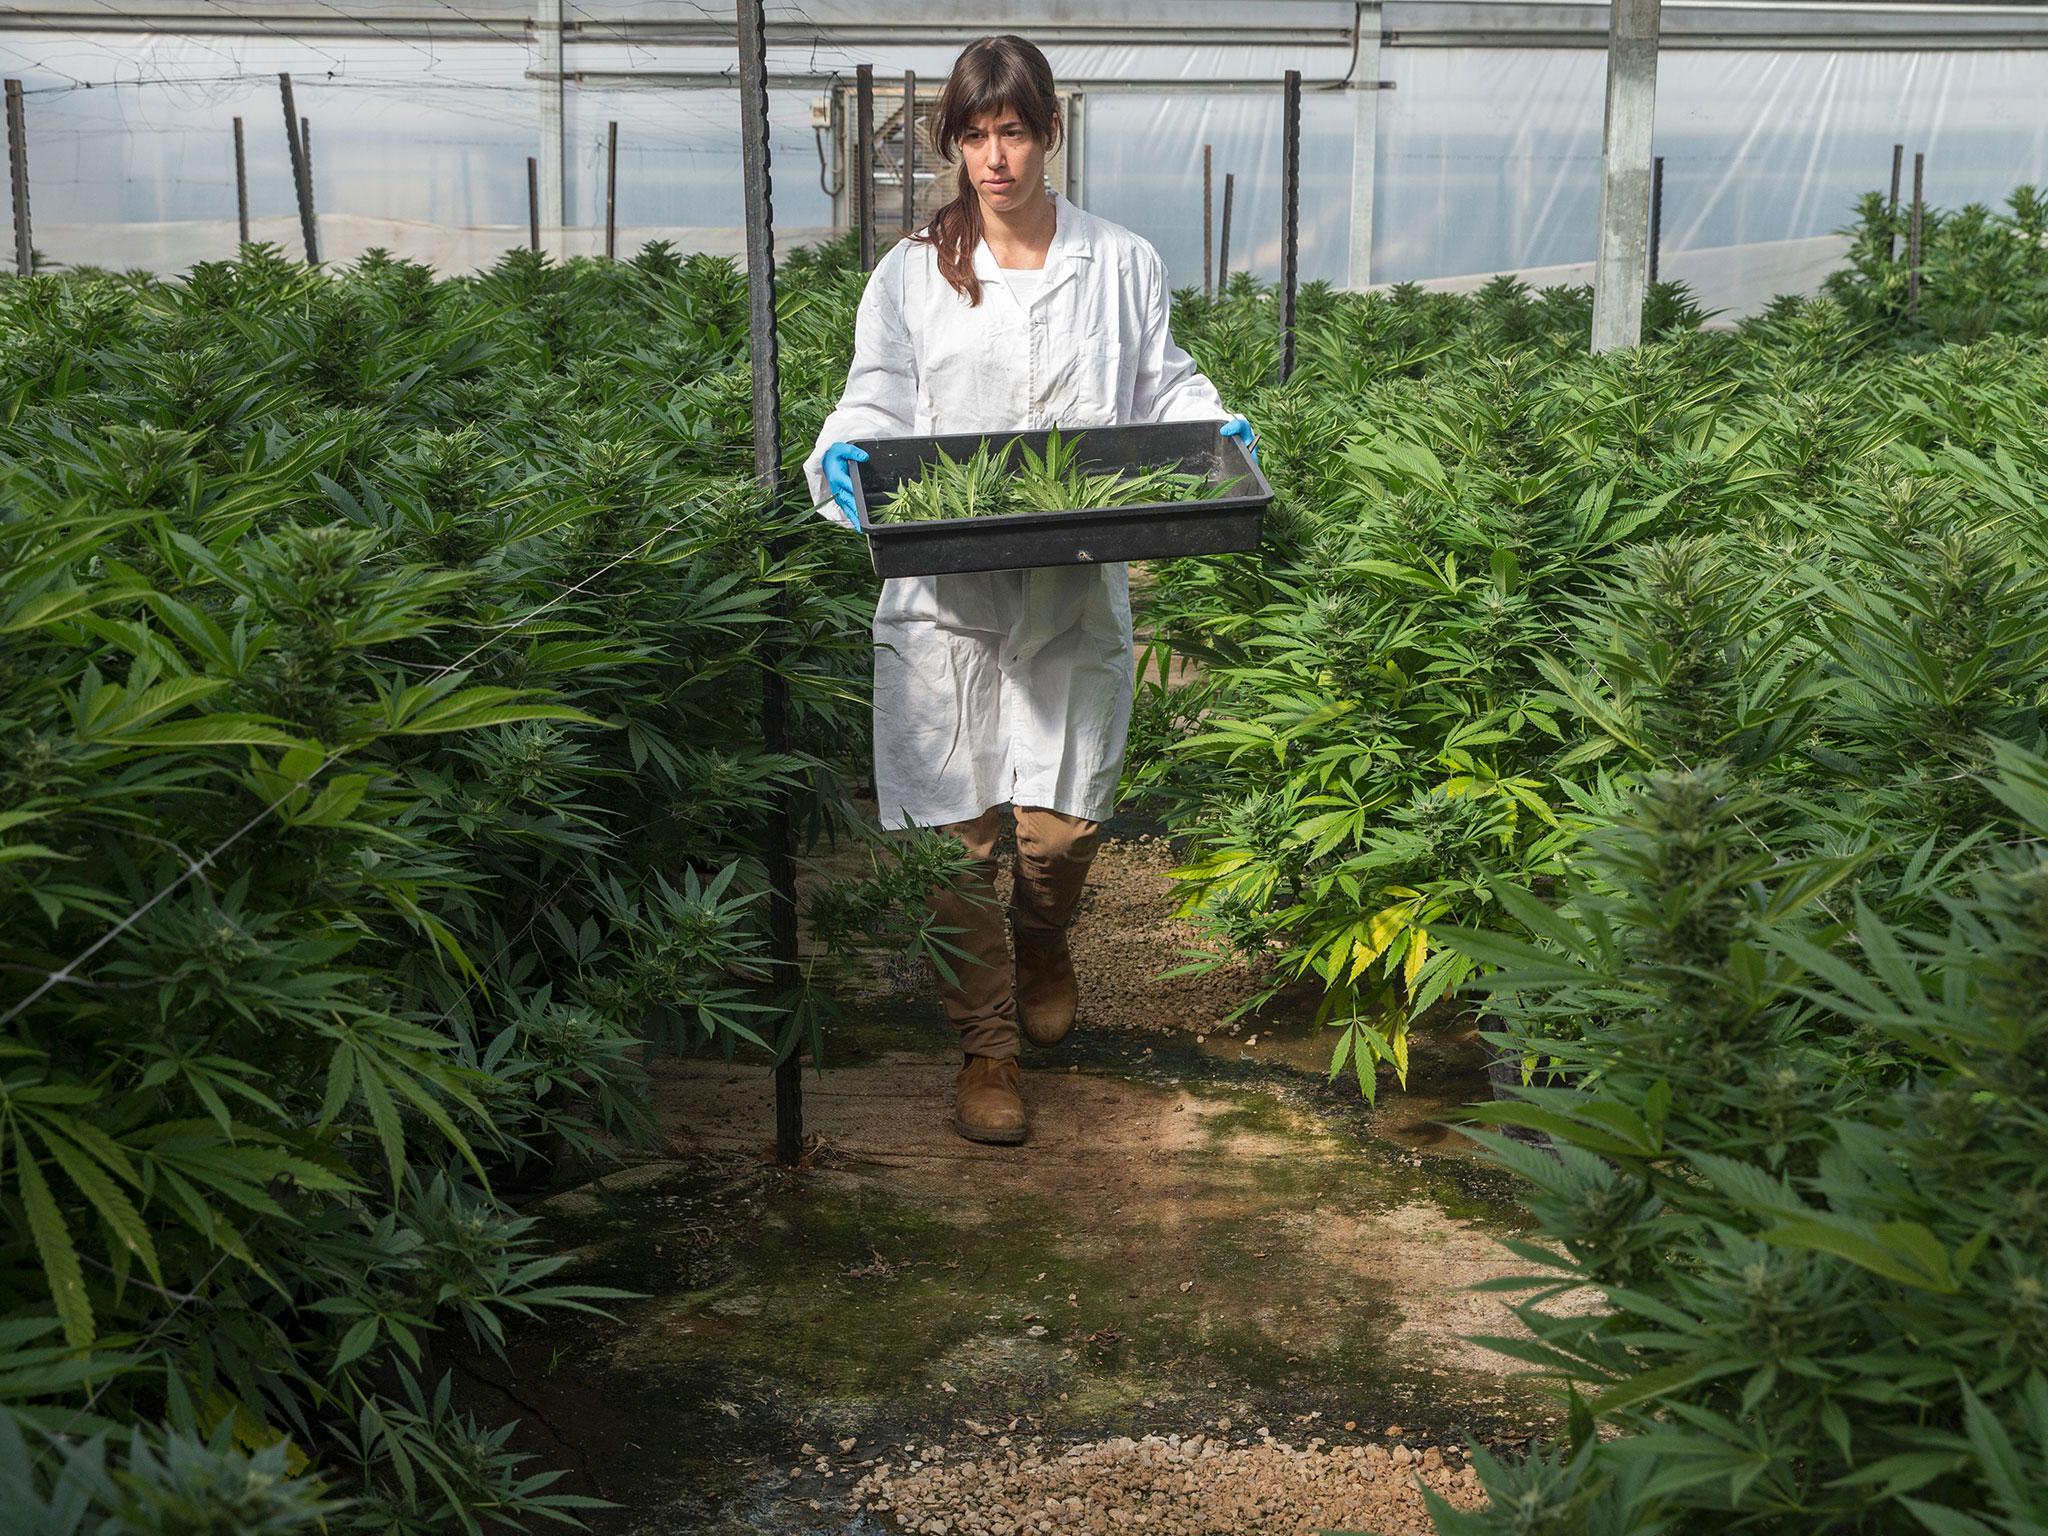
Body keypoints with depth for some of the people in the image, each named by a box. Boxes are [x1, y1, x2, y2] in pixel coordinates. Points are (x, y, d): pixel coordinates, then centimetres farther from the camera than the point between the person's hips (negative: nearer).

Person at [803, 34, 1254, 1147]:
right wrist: (841, 455, -15)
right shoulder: (912, 273, 6)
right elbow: (878, 402, 6)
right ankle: (985, 1045, 14)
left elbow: (1160, 387, 15)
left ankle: (1043, 945, 39)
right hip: (947, 589, 0)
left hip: (1078, 591, 1)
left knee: (1063, 816, 3)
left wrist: (1216, 426, -5)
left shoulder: (1123, 265, 8)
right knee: (960, 824, -1)